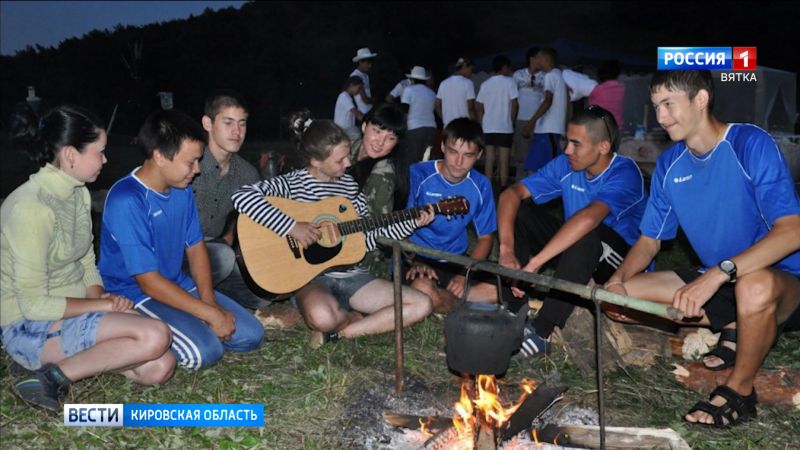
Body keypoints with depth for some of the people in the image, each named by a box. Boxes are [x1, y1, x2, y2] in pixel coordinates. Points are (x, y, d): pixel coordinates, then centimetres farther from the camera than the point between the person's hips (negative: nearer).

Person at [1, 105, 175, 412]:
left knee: (159, 367, -12)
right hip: (29, 327, -8)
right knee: (155, 335, -26)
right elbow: (34, 304, -21)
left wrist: (102, 299, -7)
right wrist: (104, 305, -13)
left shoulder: (78, 194, 5)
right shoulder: (30, 208, -22)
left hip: (71, 313, 8)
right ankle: (54, 376, -11)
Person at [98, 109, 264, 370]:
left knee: (250, 335, -1)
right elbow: (148, 281, -25)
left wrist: (209, 300, -9)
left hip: (177, 285, 8)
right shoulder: (126, 201, -24)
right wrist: (211, 314, -23)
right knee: (204, 350, -28)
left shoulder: (181, 189, 0)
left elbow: (195, 247, 7)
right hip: (133, 294, -8)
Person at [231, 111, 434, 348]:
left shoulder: (349, 184, 10)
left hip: (351, 275, 6)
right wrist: (291, 226, -27)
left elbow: (368, 237, 13)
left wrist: (412, 223, 5)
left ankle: (340, 332, -7)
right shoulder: (291, 183, -8)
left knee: (421, 305, -9)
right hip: (310, 277, -6)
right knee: (323, 315, -42)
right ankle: (353, 317, -4)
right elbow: (242, 197, -25)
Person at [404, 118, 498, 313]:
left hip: (456, 262, 4)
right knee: (422, 288, -37)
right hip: (417, 258, -3)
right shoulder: (418, 175, -11)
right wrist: (415, 263, -24)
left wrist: (465, 275, -10)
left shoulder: (481, 186, 1)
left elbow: (485, 237, 6)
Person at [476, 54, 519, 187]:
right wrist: (512, 121, 5)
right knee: (504, 161, 0)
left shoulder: (485, 84, 10)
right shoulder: (509, 82, -3)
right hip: (504, 127, -4)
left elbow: (479, 107, 9)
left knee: (489, 160, 7)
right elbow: (515, 104, -7)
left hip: (488, 127, 4)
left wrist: (481, 125, 15)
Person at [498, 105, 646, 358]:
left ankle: (541, 332, -35)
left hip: (624, 262, -6)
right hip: (576, 249, 6)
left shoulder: (624, 173, -24)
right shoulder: (565, 165, -8)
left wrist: (534, 263, -48)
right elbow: (512, 194, -15)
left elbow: (589, 218, -42)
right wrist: (506, 250, -31)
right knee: (519, 211, -11)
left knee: (586, 234, -38)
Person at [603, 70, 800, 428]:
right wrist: (618, 280, -11)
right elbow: (649, 241, 9)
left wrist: (718, 273, -37)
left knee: (754, 287, -42)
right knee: (615, 297, -6)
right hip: (716, 282, 7)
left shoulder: (751, 144, -17)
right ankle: (737, 328, 6)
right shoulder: (668, 165, 2)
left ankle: (740, 390, -12)